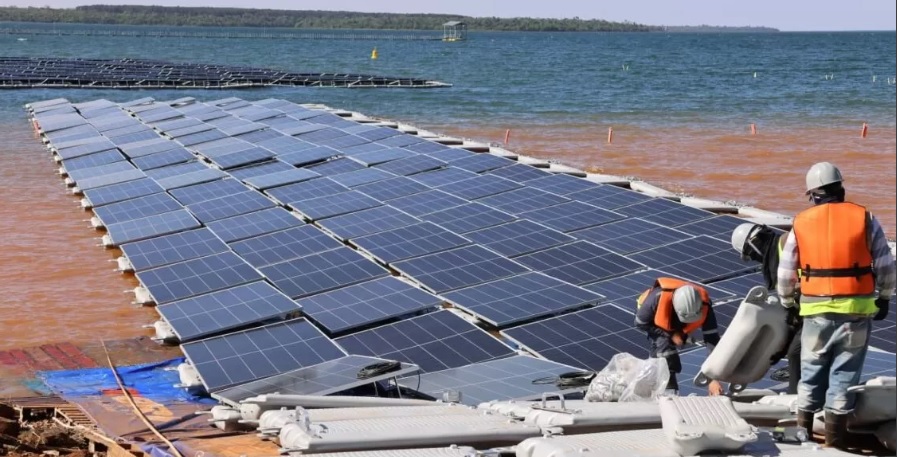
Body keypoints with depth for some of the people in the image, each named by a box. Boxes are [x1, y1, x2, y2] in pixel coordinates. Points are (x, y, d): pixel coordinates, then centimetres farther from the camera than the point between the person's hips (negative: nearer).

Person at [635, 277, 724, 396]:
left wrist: (714, 379, -36)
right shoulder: (658, 298, -44)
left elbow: (712, 341, -33)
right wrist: (670, 334, -30)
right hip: (657, 323, -3)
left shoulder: (704, 306, -38)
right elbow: (640, 323, -26)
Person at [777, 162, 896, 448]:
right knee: (844, 374, 6)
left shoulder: (801, 223, 0)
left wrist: (788, 304, 21)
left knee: (811, 373, 15)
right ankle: (834, 441, 9)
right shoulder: (864, 219, -2)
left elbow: (785, 274, 4)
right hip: (856, 310, -1)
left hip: (816, 311, 1)